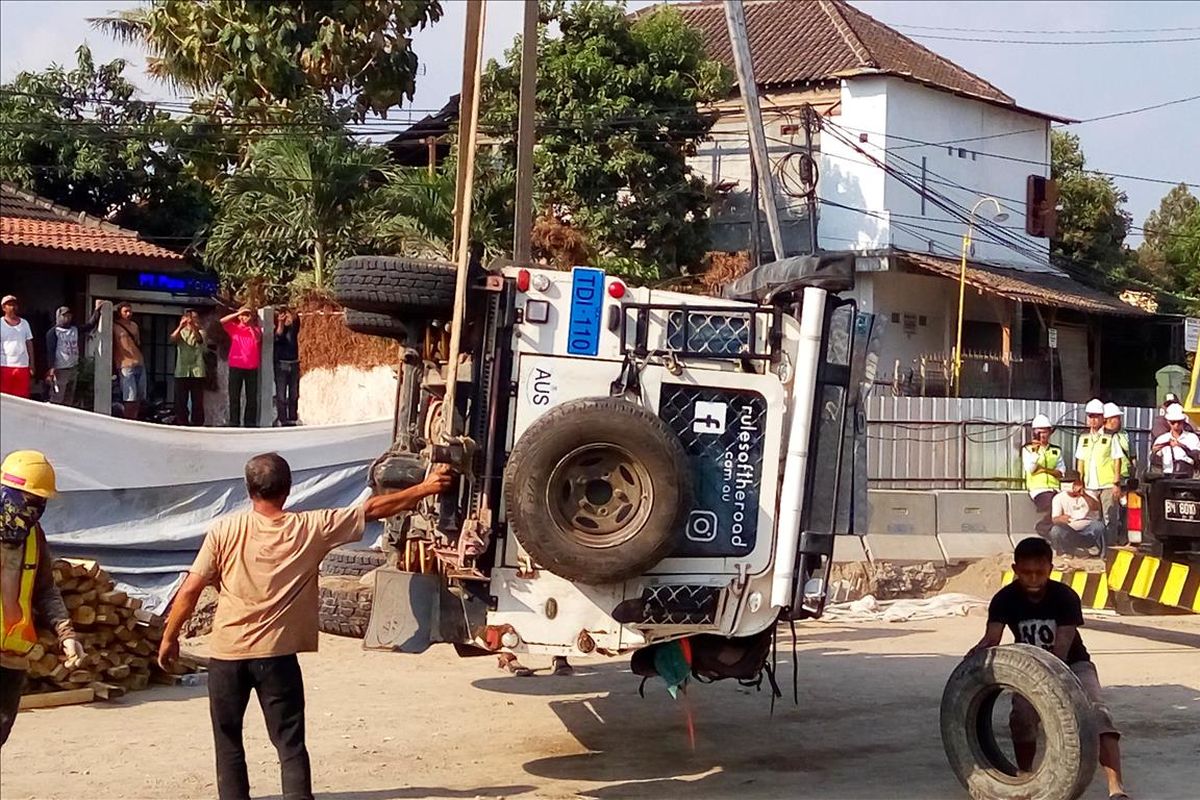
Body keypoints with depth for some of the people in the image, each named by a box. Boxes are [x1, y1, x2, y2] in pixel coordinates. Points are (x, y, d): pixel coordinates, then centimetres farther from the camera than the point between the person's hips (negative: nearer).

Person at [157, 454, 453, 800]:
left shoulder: (225, 529, -5)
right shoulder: (310, 528, -4)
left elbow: (190, 590, -5)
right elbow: (374, 509, 3)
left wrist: (169, 638, 8)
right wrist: (425, 488, 13)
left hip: (226, 654, 0)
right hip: (277, 656, 0)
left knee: (228, 742, 15)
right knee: (291, 745, 7)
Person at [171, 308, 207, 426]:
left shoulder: (200, 332, 7)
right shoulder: (180, 332, 9)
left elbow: (199, 339, -18)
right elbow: (172, 339, -15)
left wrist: (193, 327, -37)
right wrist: (180, 327, -33)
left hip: (197, 372, 0)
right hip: (182, 372, 1)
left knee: (197, 401, 0)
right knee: (181, 401, 1)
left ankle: (197, 424, 6)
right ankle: (181, 424, 6)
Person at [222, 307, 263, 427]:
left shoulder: (255, 329, 10)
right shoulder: (234, 327, 6)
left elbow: (258, 339, -10)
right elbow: (222, 321, -11)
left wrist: (250, 324, -14)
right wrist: (238, 313, -12)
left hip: (252, 368, 1)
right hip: (236, 367, -1)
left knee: (252, 397, 2)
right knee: (234, 397, 0)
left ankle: (250, 423, 6)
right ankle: (233, 423, 3)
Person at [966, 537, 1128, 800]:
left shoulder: (1065, 597, -21)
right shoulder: (1005, 600, -15)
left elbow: (1061, 649, -30)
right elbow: (991, 637, -30)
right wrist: (979, 652, -54)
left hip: (1072, 664, -2)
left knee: (1097, 713, -27)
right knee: (1022, 715, -27)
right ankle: (1025, 776, -3)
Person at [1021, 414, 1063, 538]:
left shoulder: (1056, 450, 17)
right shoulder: (1028, 449, 9)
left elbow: (1061, 472, 8)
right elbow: (1030, 469, -6)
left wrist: (1046, 470, -8)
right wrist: (1035, 451, -17)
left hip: (1054, 488, 3)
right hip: (1037, 489, -3)